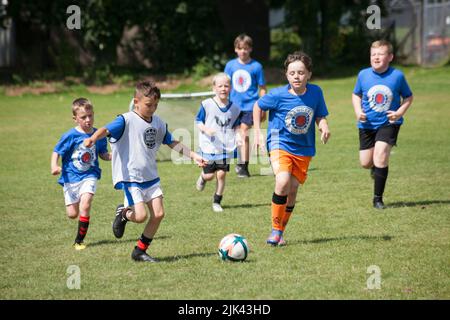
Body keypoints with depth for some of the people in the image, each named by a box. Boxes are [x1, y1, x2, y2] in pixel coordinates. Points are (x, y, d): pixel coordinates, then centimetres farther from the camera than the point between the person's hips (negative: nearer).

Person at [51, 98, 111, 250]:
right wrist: (54, 166, -27)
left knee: (85, 206, -20)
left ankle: (79, 240, -4)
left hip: (89, 176, 1)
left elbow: (103, 154, 12)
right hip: (71, 177, 0)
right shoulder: (70, 136, -12)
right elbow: (56, 152, -8)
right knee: (72, 214, 4)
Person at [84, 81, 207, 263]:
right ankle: (123, 213, 20)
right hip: (130, 177, -7)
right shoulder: (127, 120, -12)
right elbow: (107, 130, -28)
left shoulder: (158, 123, 9)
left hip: (150, 177, 7)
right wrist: (93, 138, -48)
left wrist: (193, 155, 18)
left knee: (158, 214, 0)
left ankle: (139, 252, 15)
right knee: (140, 216, -16)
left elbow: (172, 143, 21)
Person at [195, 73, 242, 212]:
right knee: (209, 175, 2)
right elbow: (198, 121, -2)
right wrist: (206, 129, -20)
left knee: (221, 174, 0)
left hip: (226, 147, 2)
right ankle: (202, 178, 41)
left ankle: (217, 202, 16)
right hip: (209, 147, -2)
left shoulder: (234, 108, 3)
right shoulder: (206, 105, -8)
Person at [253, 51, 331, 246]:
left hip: (304, 149, 4)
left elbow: (320, 117, 5)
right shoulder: (278, 95, -14)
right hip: (280, 144, -3)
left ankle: (280, 232, 27)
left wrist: (324, 127, -17)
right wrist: (258, 132, 3)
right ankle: (275, 229, -11)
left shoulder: (315, 92, -7)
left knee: (293, 190, 7)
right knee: (283, 181, -26)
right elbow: (258, 106, 3)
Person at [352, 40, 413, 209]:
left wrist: (400, 112, -14)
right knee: (365, 163, 8)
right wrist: (358, 111, -8)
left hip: (388, 123, -3)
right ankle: (376, 166, 48)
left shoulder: (397, 76, -10)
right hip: (367, 124, 3)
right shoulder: (363, 75, -6)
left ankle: (378, 199, -5)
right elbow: (356, 95, 11)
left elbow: (408, 97, 3)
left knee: (380, 157, -18)